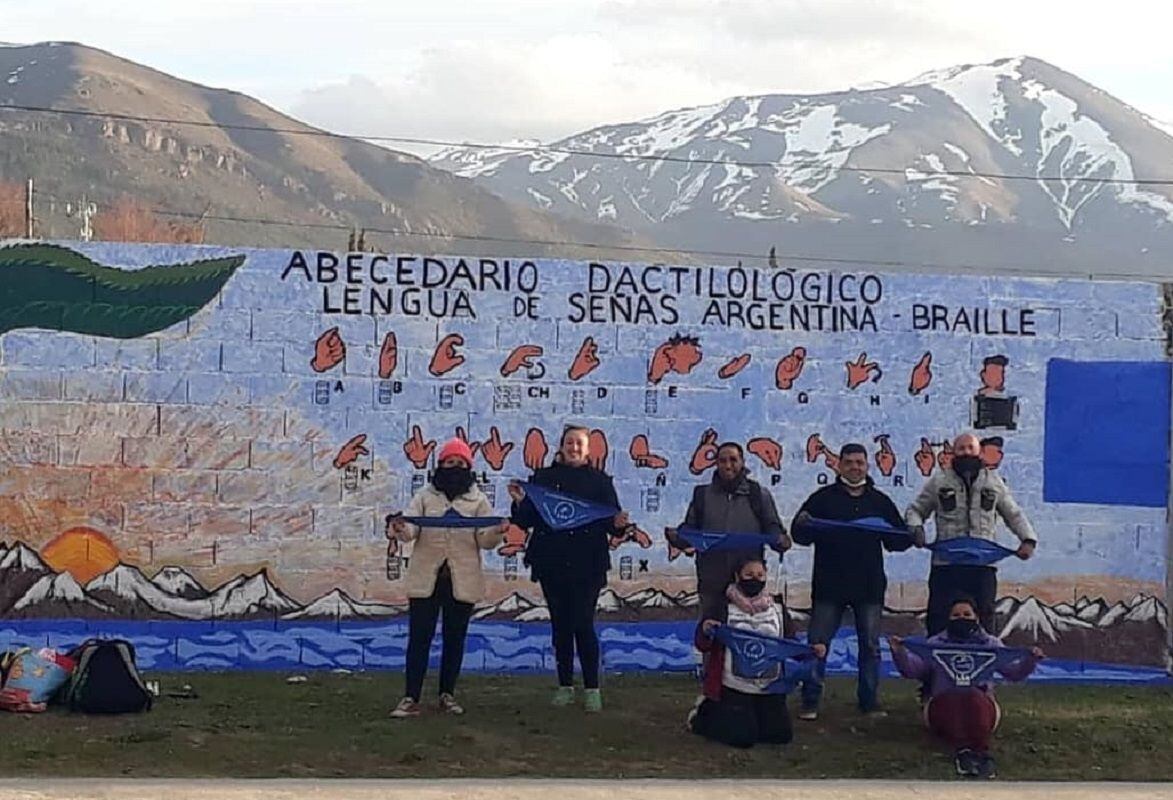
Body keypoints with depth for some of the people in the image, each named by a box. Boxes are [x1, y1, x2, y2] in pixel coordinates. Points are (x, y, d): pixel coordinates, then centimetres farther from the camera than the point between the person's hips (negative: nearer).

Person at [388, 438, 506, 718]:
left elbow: (484, 540, -2)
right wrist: (400, 529, -29)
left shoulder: (478, 500, 5)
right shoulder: (425, 496, 6)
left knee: (455, 638, 9)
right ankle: (411, 698, 0)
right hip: (426, 578, -1)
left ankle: (448, 695, 20)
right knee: (419, 637, -2)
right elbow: (411, 529, -6)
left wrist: (496, 533, -24)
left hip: (462, 581, 1)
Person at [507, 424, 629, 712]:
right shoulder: (544, 478, 8)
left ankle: (592, 688, 1)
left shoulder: (599, 481, 6)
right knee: (560, 624, 7)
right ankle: (565, 686, 16)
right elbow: (527, 521, 4)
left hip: (587, 565, -2)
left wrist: (618, 524, -20)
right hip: (551, 563, 2)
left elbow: (611, 521, 1)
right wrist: (520, 503, -14)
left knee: (583, 624, -6)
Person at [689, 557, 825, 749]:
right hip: (734, 687, -4)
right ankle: (705, 713, 16)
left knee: (781, 734, -2)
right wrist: (705, 630, -26)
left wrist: (811, 651, -8)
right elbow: (703, 646, -4)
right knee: (743, 737, -13)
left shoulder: (777, 609, 7)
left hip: (770, 688, 4)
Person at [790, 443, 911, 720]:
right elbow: (800, 535, -3)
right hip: (829, 585, -2)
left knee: (870, 645, 7)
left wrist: (911, 538, -13)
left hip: (869, 586, 2)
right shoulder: (823, 498, 2)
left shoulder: (880, 501, 10)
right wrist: (803, 525, -26)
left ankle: (870, 701, 16)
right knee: (817, 643, -2)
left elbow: (897, 540, 10)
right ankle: (810, 702, 4)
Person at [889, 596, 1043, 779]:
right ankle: (962, 750, -56)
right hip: (944, 705, 0)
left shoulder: (990, 644, 23)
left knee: (973, 696, -36)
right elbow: (912, 669, 9)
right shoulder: (935, 644, 22)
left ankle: (982, 751, -54)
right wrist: (899, 652, -11)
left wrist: (1030, 660, -8)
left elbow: (1014, 672, 12)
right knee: (952, 700, -36)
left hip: (980, 703, 0)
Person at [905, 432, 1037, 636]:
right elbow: (915, 510, 13)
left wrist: (1028, 539, 2)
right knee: (939, 619, 0)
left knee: (985, 619, 4)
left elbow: (1014, 515, 18)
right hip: (945, 565, -1)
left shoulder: (994, 483, 12)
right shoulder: (938, 482, 8)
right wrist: (916, 528, -9)